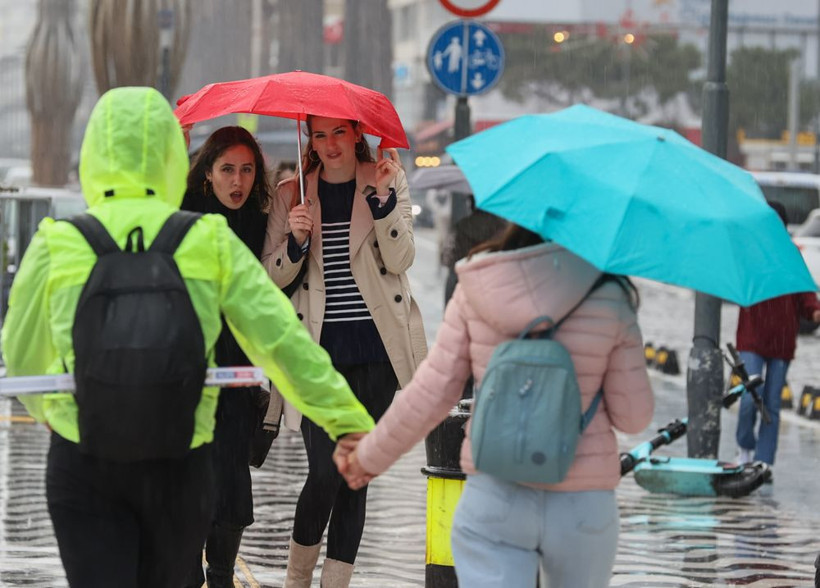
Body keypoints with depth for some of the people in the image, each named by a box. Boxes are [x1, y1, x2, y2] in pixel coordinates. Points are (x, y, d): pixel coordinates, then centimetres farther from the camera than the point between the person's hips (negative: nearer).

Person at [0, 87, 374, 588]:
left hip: (82, 463, -1)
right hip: (180, 465, 1)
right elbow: (283, 340, -7)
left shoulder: (57, 245, -6)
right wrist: (350, 420, 0)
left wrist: (44, 408, 30)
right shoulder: (210, 243, -6)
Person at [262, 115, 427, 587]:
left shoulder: (390, 181, 5)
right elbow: (271, 278, 6)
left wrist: (382, 196, -18)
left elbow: (401, 258, -6)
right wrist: (296, 240, -13)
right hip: (320, 349, 0)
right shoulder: (291, 194, 7)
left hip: (374, 347, 1)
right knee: (325, 472, -8)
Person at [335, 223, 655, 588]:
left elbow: (429, 396, 0)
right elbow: (633, 417, -1)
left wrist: (370, 457, 15)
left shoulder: (474, 291, -3)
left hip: (493, 499, 0)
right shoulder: (609, 301, -6)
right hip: (582, 503, 0)